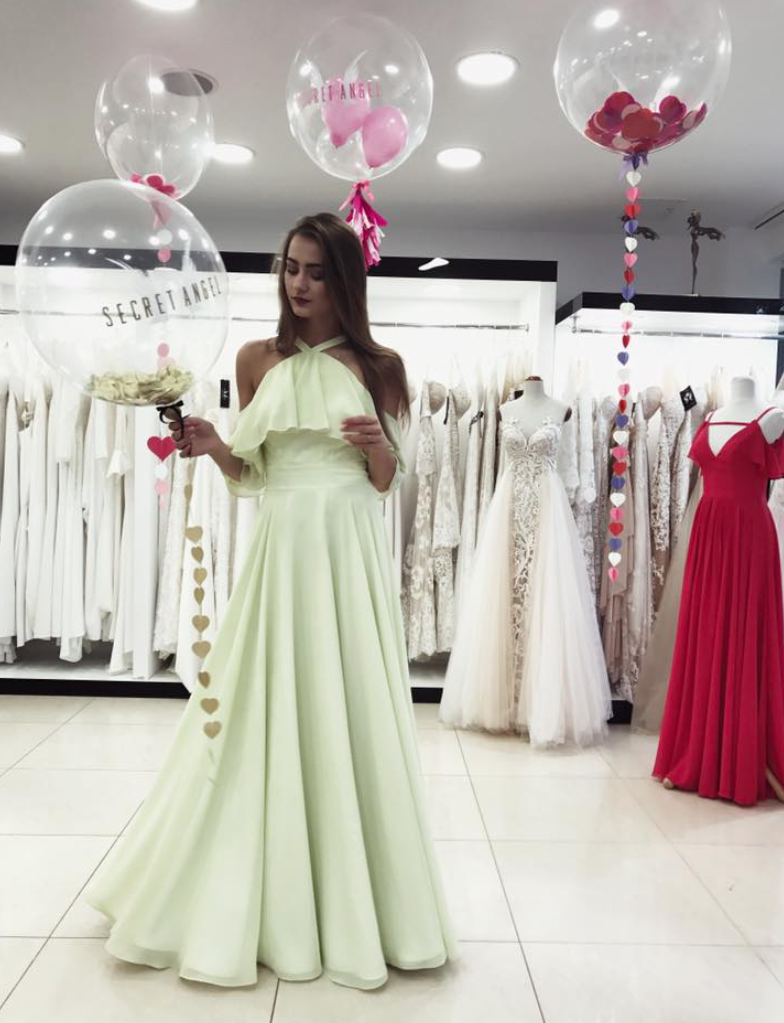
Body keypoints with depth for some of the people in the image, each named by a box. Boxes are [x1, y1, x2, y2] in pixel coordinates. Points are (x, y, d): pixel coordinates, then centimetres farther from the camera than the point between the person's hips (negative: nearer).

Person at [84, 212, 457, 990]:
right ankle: (269, 905, 24)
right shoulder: (258, 359, 7)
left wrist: (380, 447, -14)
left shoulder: (378, 365, 4)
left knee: (349, 714, 4)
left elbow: (385, 483, 6)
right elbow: (248, 474, 10)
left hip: (349, 551, -1)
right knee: (268, 714, 5)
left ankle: (351, 907, 23)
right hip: (282, 547, 1)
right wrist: (212, 447, -9)